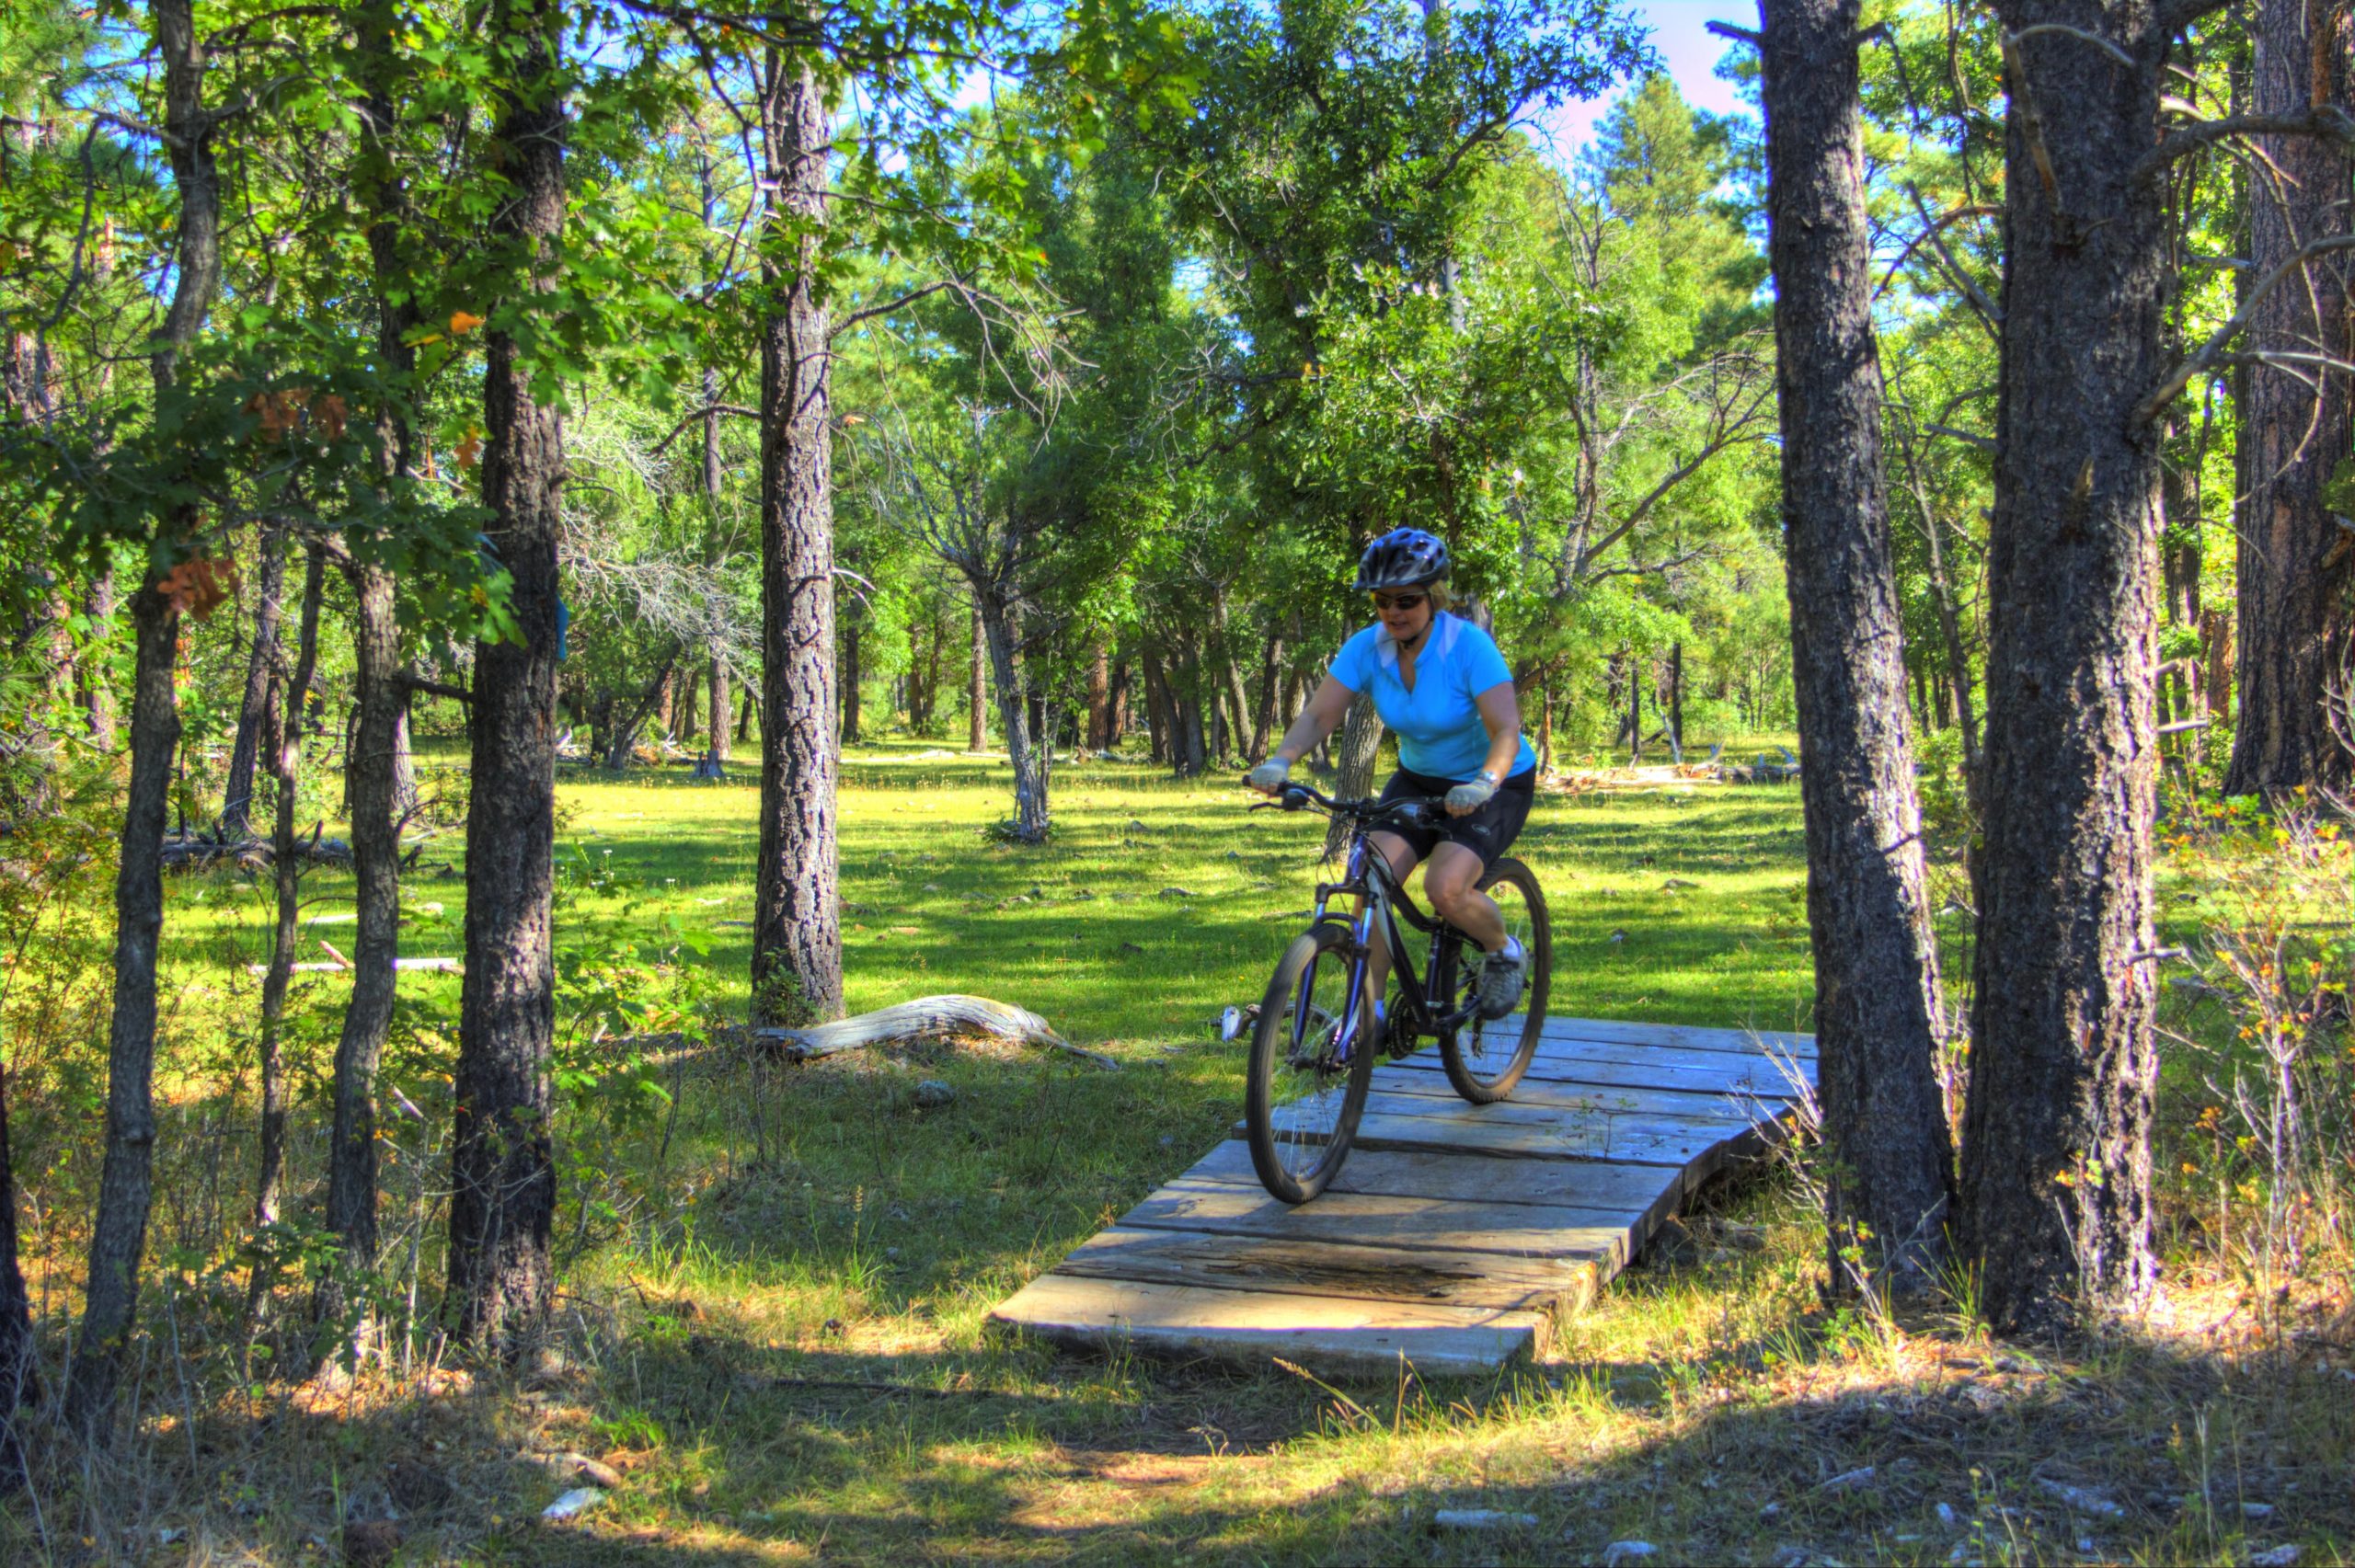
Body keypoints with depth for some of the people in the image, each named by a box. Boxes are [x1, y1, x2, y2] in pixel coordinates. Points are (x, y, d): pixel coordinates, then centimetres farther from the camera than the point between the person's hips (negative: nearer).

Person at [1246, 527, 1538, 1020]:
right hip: (1418, 779, 5)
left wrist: (1484, 783, -51)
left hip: (1495, 785, -5)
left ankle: (1505, 953, 6)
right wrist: (1279, 761, -36)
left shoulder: (1470, 647, -25)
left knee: (1445, 888, -26)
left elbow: (1506, 731, -31)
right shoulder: (1367, 647, -13)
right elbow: (1318, 715, -17)